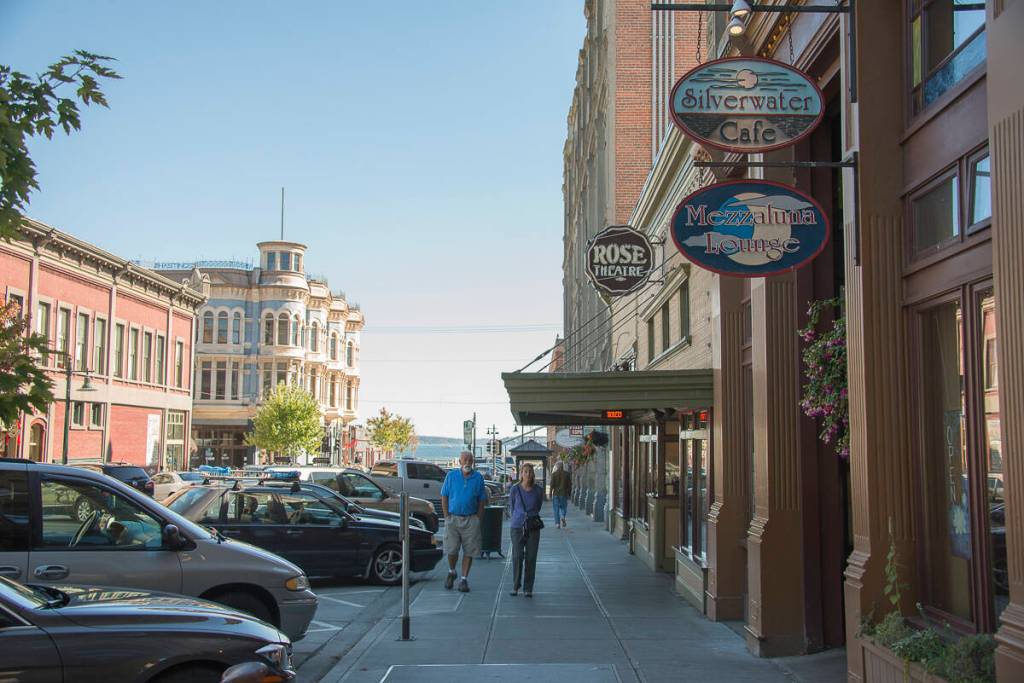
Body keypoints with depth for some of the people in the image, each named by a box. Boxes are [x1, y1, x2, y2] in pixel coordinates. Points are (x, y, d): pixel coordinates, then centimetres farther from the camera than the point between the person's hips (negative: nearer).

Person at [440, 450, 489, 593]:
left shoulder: (478, 478, 3)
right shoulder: (451, 476, 3)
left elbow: (482, 500, 6)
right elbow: (444, 497, 5)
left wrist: (478, 519, -1)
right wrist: (446, 516, -2)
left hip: (471, 519, 0)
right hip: (453, 518, 0)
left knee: (469, 551, 0)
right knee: (451, 550, 0)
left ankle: (464, 579, 10)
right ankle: (451, 572, 27)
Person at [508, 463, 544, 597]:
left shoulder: (539, 491, -1)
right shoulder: (515, 490, -3)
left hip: (533, 527, 1)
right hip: (518, 527, -1)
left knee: (531, 558, 0)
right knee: (517, 556, -7)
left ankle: (528, 589, 10)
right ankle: (515, 585, 12)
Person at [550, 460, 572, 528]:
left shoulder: (554, 474, -4)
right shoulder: (567, 474, 1)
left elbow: (552, 485, -8)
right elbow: (570, 485, 2)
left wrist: (550, 494, -2)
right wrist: (569, 494, 11)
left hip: (556, 494, -1)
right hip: (564, 494, 1)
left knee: (556, 509, 6)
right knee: (563, 508, 13)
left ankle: (557, 523, 3)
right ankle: (562, 517, -16)